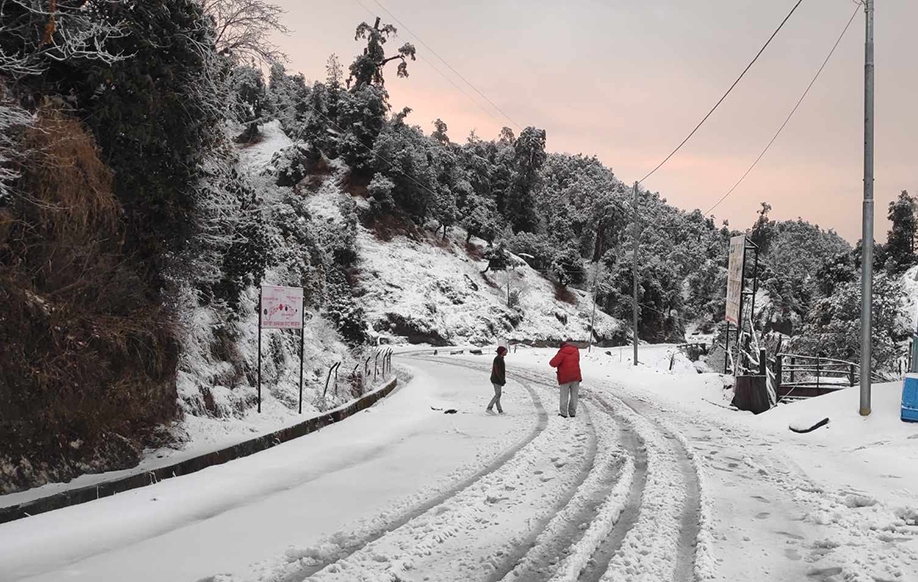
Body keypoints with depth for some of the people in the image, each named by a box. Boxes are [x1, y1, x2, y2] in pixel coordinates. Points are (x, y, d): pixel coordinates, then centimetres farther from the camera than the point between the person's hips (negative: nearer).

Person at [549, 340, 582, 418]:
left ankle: (563, 413, 6)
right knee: (574, 395, 11)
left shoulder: (562, 352, -14)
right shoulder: (576, 351, 5)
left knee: (564, 396, 6)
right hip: (575, 377, 4)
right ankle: (572, 412, 13)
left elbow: (553, 363, -20)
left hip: (565, 378, -4)